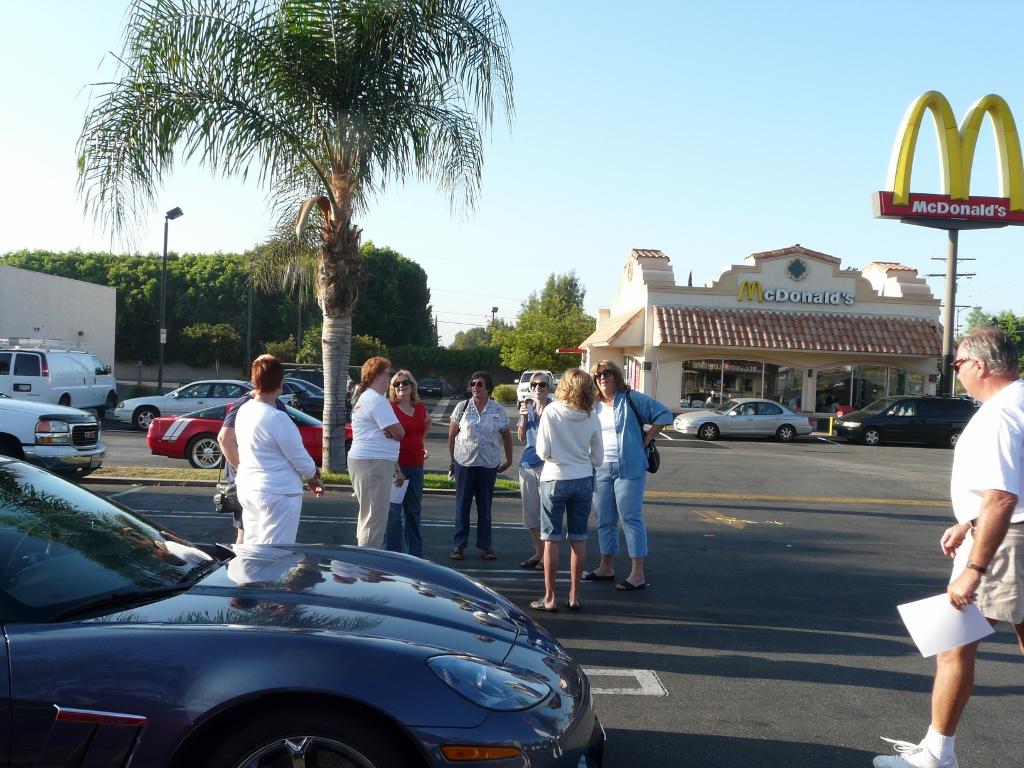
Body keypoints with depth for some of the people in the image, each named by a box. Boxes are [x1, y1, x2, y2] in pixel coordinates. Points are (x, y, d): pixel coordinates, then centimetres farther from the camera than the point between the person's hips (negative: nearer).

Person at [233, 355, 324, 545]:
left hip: (247, 488, 8)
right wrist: (313, 478, 6)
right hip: (277, 492, -8)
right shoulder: (277, 418, -22)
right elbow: (299, 456, -16)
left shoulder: (243, 411, 3)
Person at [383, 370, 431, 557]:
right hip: (397, 465, -6)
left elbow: (428, 422, 31)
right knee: (394, 511, -3)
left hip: (416, 466, 6)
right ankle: (392, 553, 5)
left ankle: (415, 552, 25)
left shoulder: (420, 408, 9)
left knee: (414, 510, 14)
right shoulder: (389, 408, -10)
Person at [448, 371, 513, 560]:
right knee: (462, 504, 4)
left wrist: (509, 460, 8)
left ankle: (485, 546, 15)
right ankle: (459, 545, 10)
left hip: (489, 464, 0)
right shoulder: (462, 407, 1)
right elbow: (452, 435, 6)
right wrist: (452, 459, 7)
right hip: (464, 462, 0)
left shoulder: (498, 410, 2)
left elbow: (506, 436, 11)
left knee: (485, 506, 7)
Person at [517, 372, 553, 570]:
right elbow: (521, 437, 10)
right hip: (527, 464, 6)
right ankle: (538, 552, 24)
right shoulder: (527, 408, 10)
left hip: (547, 464, -6)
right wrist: (523, 417, -4)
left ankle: (547, 554, 2)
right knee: (530, 510, 12)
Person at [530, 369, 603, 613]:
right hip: (583, 481, 3)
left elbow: (543, 452, -12)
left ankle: (549, 597, 8)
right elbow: (598, 458, 4)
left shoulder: (551, 411, -11)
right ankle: (574, 596, 16)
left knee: (552, 539, 3)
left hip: (555, 480, -3)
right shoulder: (592, 418, -2)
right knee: (579, 539, 9)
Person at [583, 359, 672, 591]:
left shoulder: (631, 399, -2)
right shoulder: (593, 406, 13)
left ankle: (638, 573, -6)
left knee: (631, 518, -7)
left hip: (629, 468, -6)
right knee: (604, 520, 11)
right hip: (601, 469, 6)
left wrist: (647, 439, -4)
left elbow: (664, 415, -1)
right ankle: (606, 567, 23)